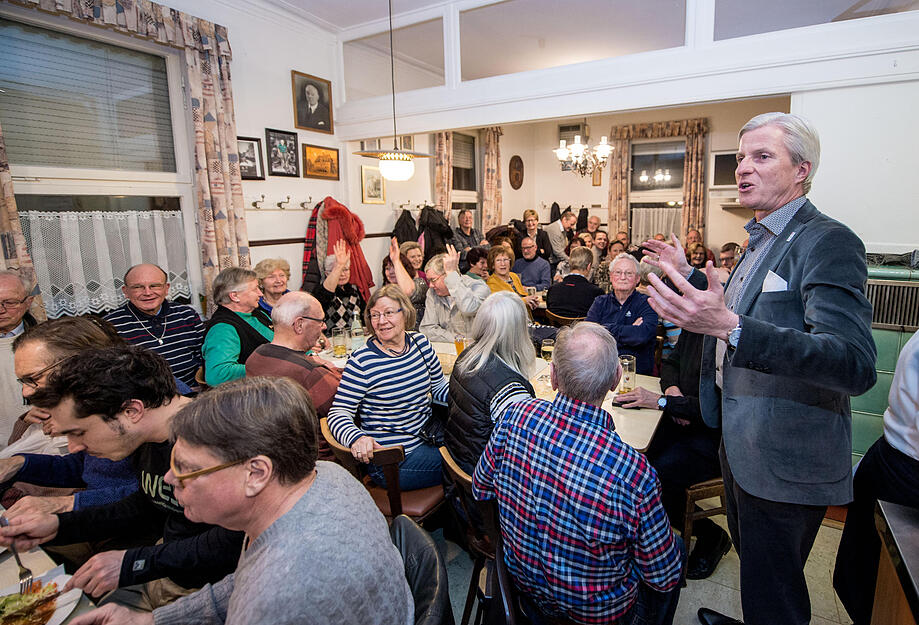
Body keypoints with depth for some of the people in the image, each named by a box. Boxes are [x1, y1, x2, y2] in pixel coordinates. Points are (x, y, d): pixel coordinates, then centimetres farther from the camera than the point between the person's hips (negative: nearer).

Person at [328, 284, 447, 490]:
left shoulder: (420, 342, 2)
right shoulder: (362, 361, -15)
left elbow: (439, 388, 14)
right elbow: (339, 413, -16)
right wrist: (357, 438, -36)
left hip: (426, 440, 6)